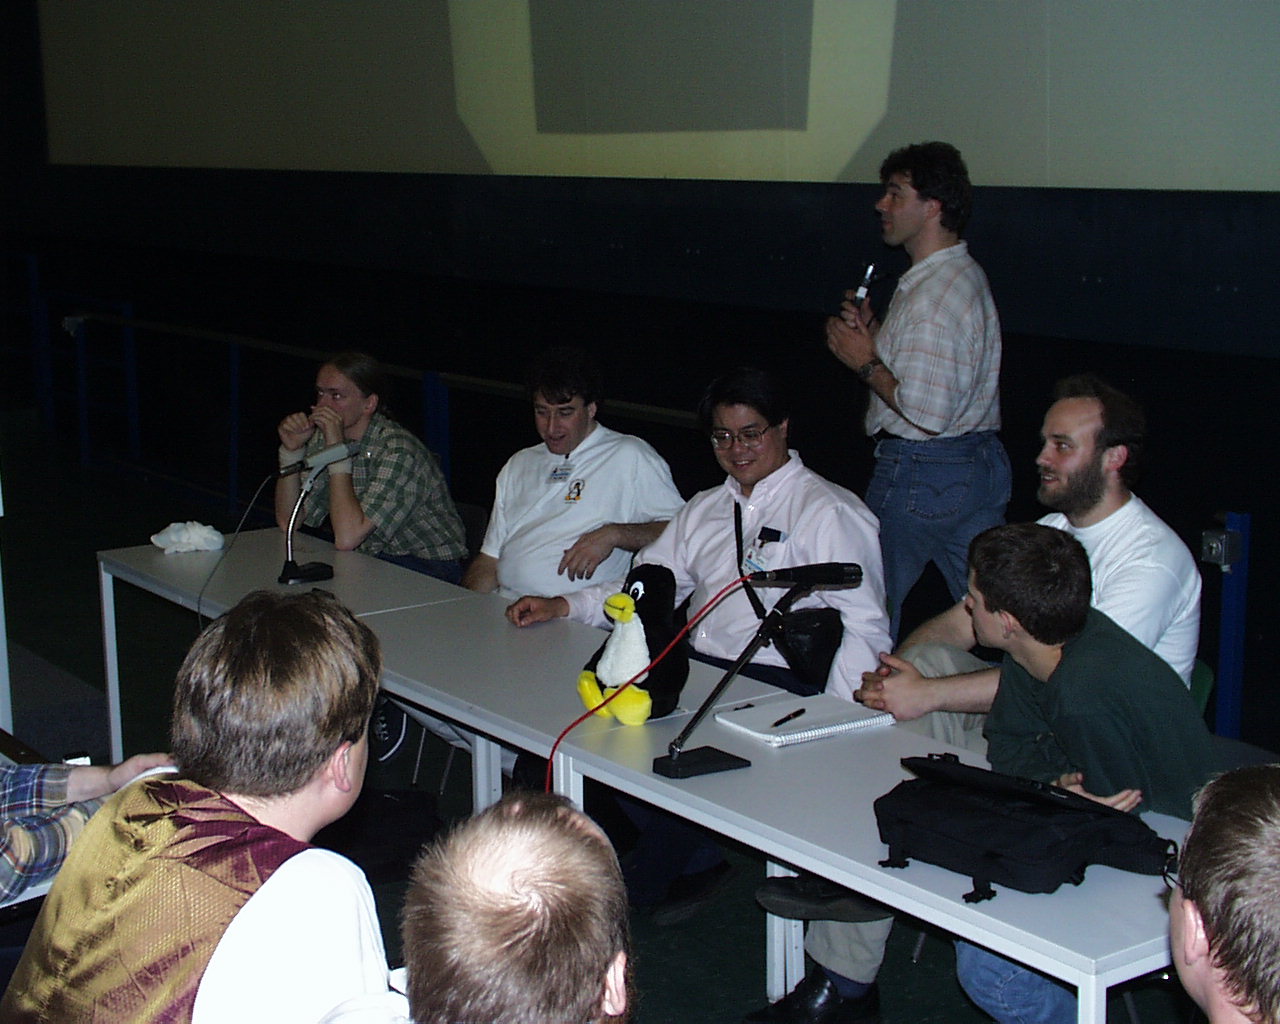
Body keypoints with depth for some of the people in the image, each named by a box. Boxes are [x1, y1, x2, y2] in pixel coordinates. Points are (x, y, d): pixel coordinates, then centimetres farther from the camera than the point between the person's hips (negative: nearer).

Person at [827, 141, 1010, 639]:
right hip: (983, 462, 10)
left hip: (920, 474, -10)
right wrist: (876, 335, 6)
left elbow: (926, 414, -25)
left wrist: (866, 362, -13)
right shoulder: (966, 275, 11)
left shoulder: (931, 295, -22)